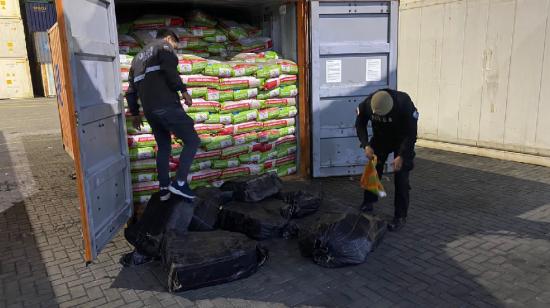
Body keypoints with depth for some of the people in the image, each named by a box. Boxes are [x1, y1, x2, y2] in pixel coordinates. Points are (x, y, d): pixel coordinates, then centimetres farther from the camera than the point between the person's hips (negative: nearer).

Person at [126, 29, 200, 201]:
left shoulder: (138, 57, 30)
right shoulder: (164, 45, 9)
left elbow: (131, 90, 26)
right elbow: (169, 69, -13)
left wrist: (135, 113, 31)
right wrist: (183, 90, -9)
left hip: (149, 110, 8)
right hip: (166, 105, -8)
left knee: (163, 147, 18)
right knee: (192, 141, -1)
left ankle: (164, 189, 21)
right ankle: (180, 183, -6)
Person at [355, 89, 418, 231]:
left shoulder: (404, 104, -35)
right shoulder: (367, 105, -26)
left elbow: (411, 133, -25)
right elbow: (360, 125, -8)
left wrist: (401, 156, -30)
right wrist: (366, 145, -21)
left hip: (402, 140, -4)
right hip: (380, 137, 4)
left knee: (401, 176, -10)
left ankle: (400, 217, -2)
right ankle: (368, 203, 30)